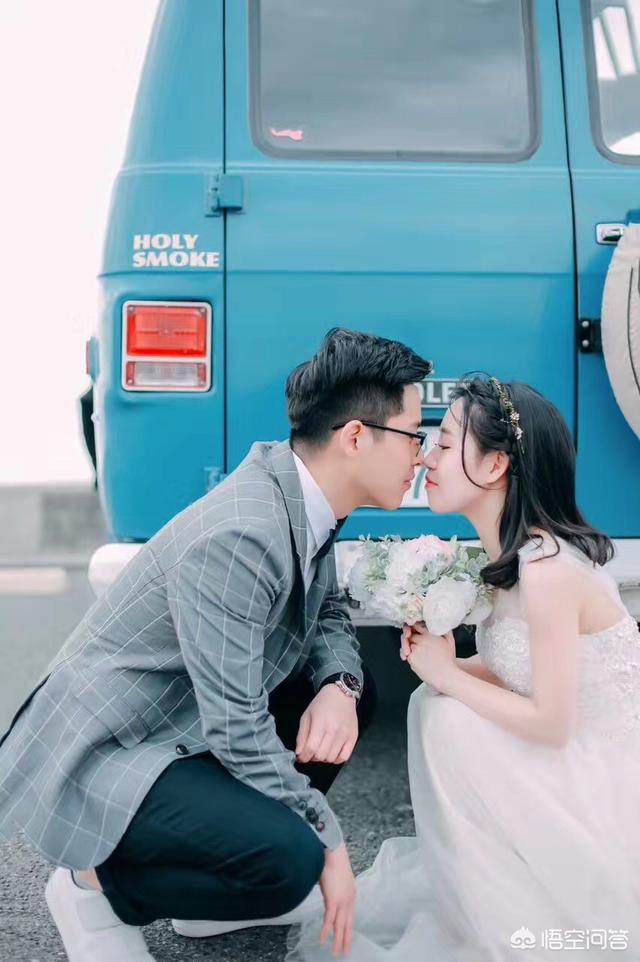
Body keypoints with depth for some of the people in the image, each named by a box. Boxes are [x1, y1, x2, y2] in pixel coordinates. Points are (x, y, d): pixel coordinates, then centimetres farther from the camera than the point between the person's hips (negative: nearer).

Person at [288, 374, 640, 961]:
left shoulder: (548, 569, -26)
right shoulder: (512, 554, 2)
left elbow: (549, 722, -24)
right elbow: (520, 675, 8)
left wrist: (447, 675, -13)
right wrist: (442, 663, -9)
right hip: (581, 760, 9)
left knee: (451, 724, -18)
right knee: (433, 704, 1)